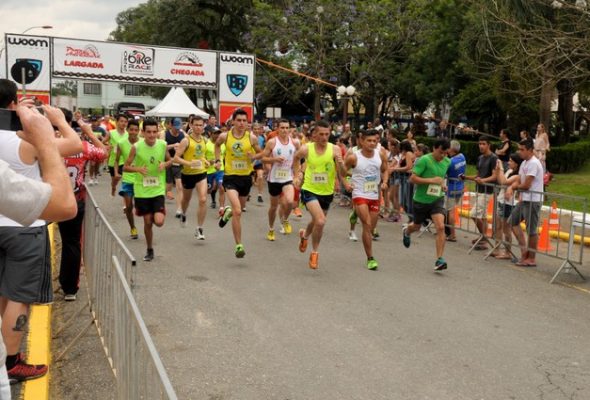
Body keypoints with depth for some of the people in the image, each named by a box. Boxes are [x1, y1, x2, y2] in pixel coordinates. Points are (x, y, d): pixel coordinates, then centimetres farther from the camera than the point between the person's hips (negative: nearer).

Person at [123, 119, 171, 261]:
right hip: (142, 190, 0)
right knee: (147, 222, 7)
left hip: (158, 190, 1)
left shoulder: (163, 145, -6)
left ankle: (157, 214, 25)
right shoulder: (136, 147, -10)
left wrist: (165, 164, -12)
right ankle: (150, 250, 28)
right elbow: (125, 167, -3)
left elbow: (170, 161, 11)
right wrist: (138, 169, -22)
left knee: (159, 222, -13)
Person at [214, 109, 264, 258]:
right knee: (237, 212, -18)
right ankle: (239, 245, -9)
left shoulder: (252, 137, -7)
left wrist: (253, 157, -14)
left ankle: (228, 211, 60)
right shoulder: (225, 136, -7)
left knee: (240, 208, 22)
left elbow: (260, 154, 7)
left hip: (246, 177, 3)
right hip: (230, 177, -3)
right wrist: (217, 159, 7)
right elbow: (217, 145, 17)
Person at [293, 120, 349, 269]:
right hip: (309, 190, -3)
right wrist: (296, 175, 8)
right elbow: (296, 158, 12)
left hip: (327, 192, 3)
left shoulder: (335, 149, -13)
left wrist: (341, 164, -35)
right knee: (320, 221, -22)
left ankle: (305, 235, 57)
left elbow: (342, 175, -16)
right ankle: (314, 252, 0)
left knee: (317, 221, 22)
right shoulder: (306, 149, -12)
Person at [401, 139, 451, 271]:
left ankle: (439, 260, -14)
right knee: (417, 226, 19)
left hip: (437, 199, 3)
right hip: (421, 199, -3)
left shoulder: (447, 162, 1)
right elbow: (412, 178, -21)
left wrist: (442, 184, 3)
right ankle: (406, 231, 58)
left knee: (440, 227, -18)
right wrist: (431, 180, -29)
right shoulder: (424, 160, -18)